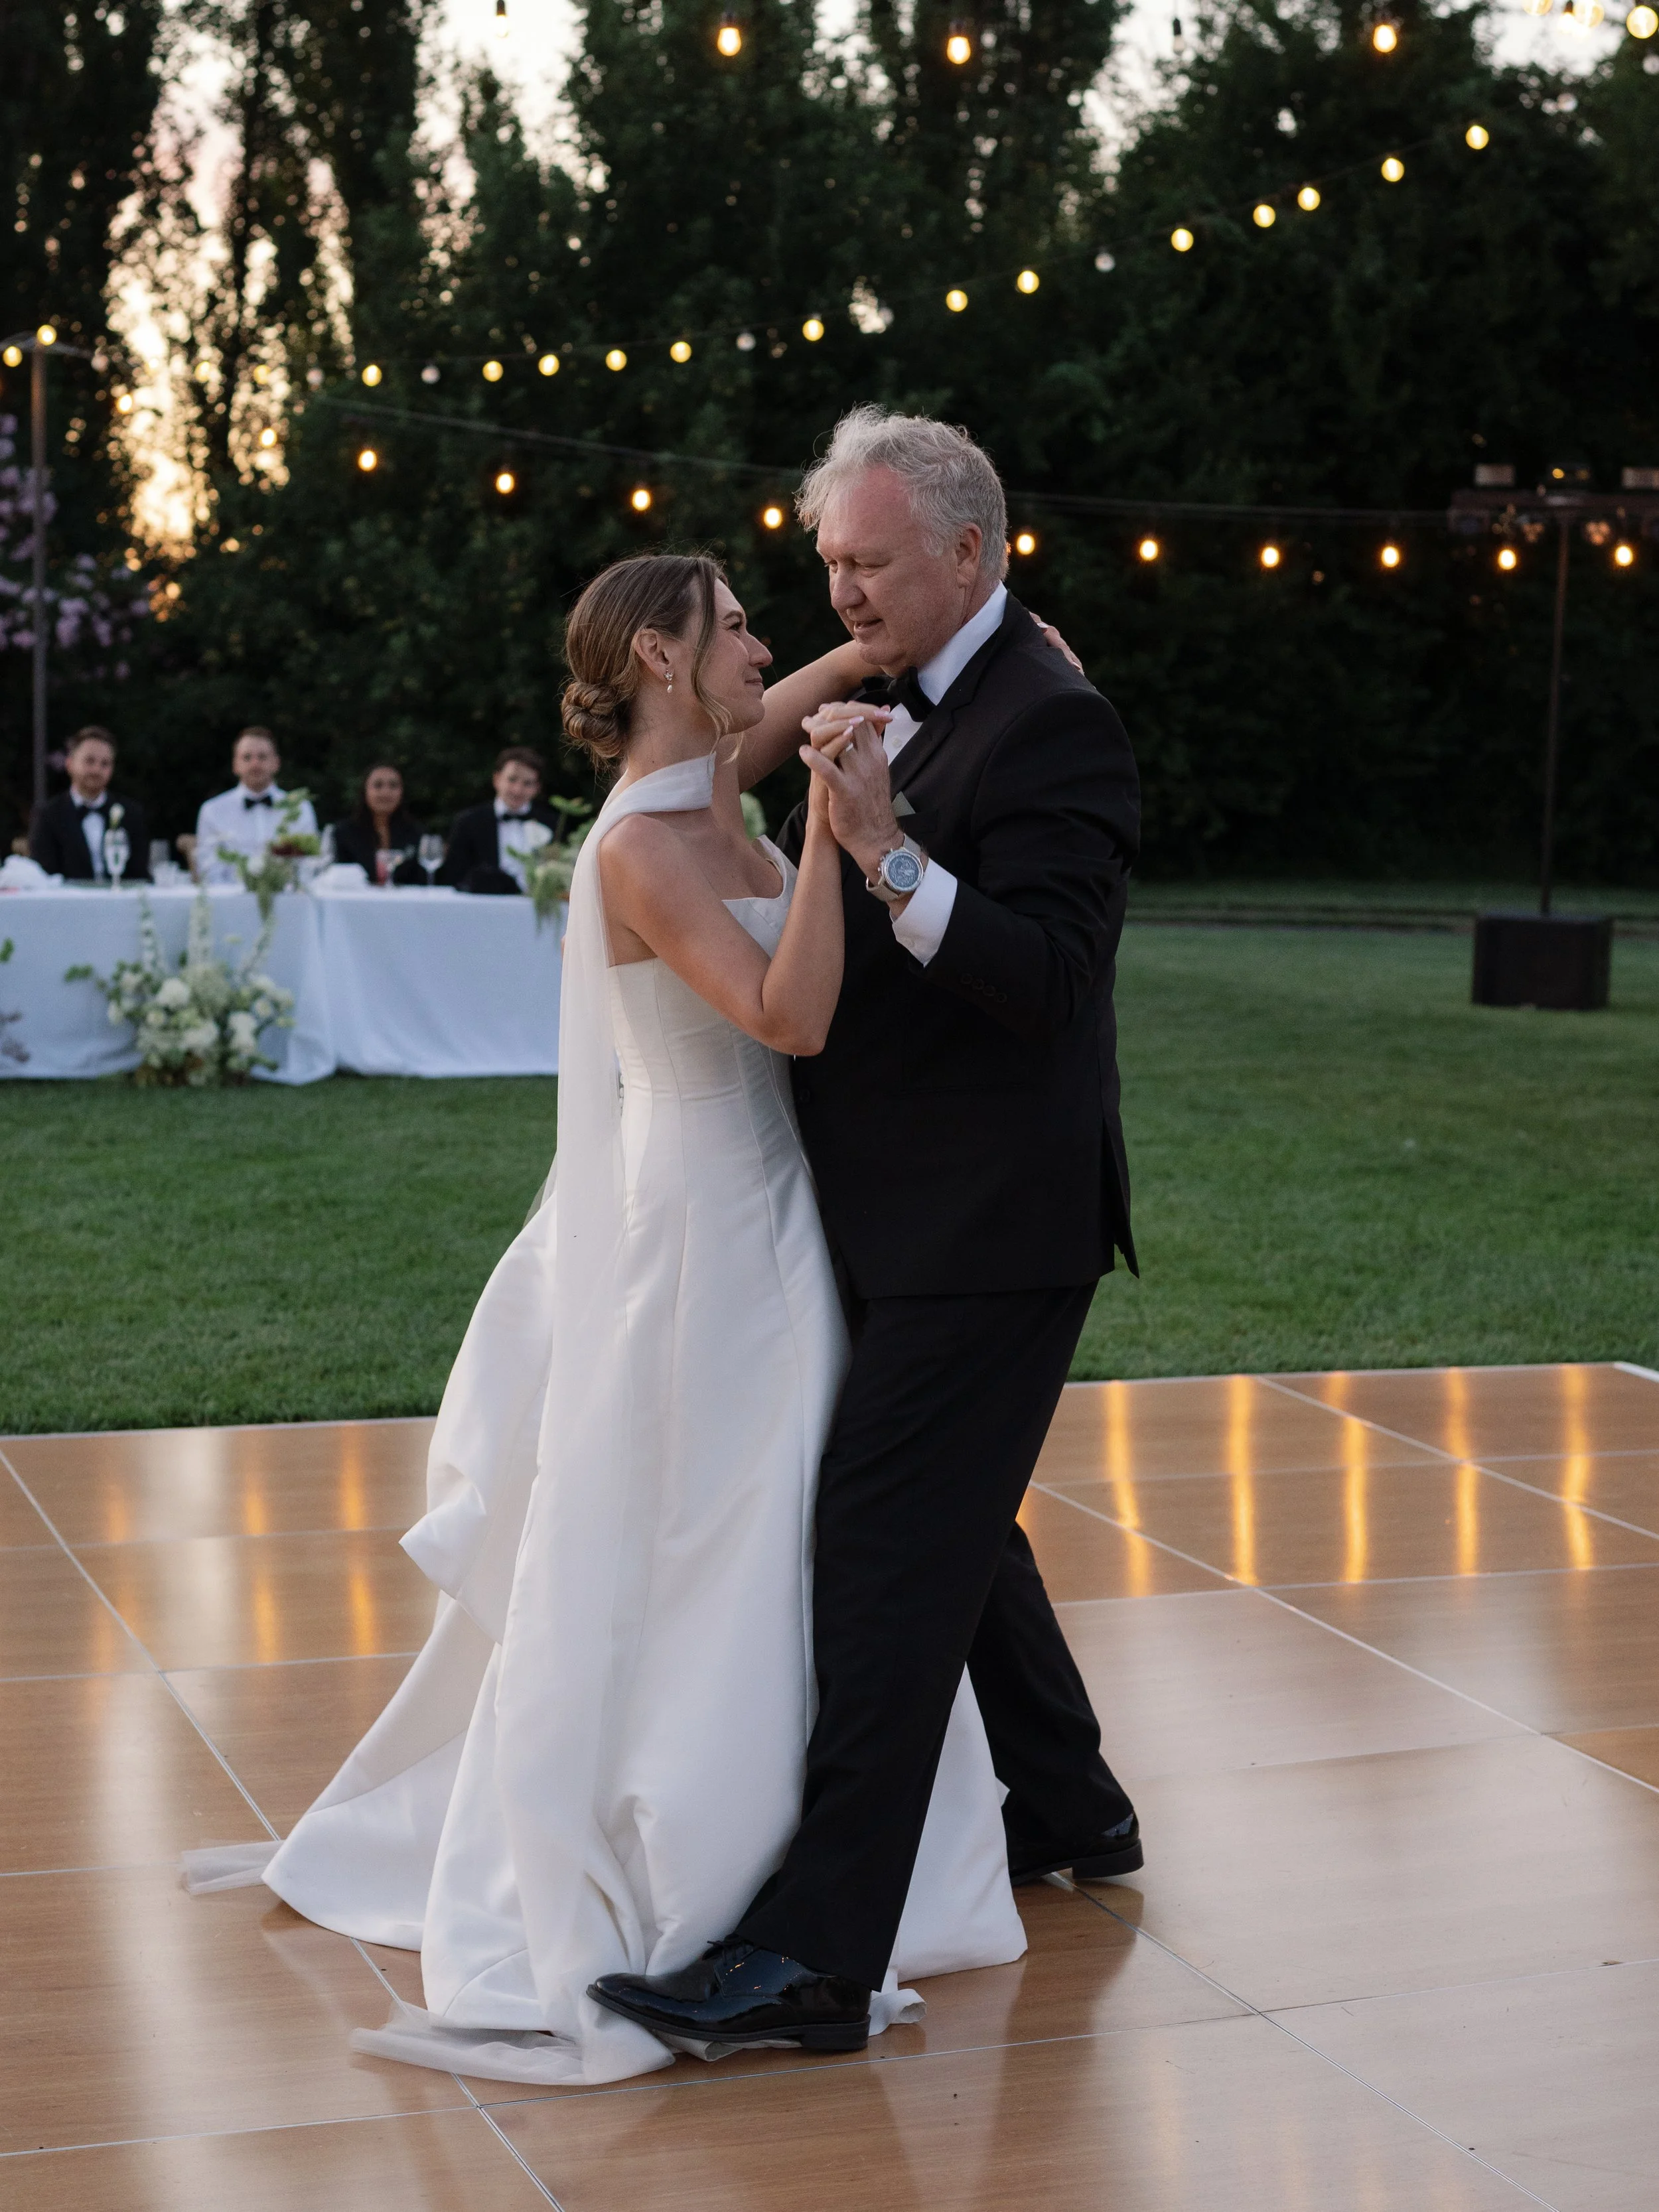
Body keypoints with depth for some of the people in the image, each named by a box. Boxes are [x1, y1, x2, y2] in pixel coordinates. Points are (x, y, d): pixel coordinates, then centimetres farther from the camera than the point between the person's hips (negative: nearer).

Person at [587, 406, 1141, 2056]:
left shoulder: (1048, 726, -16)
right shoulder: (908, 708, 13)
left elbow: (1049, 975, -26)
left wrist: (884, 848, -32)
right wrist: (816, 812, 5)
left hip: (990, 1224, -10)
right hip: (918, 1219, 10)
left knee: (888, 1553, -10)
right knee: (953, 1527, 21)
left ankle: (814, 1948, -8)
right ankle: (1068, 1811, 38)